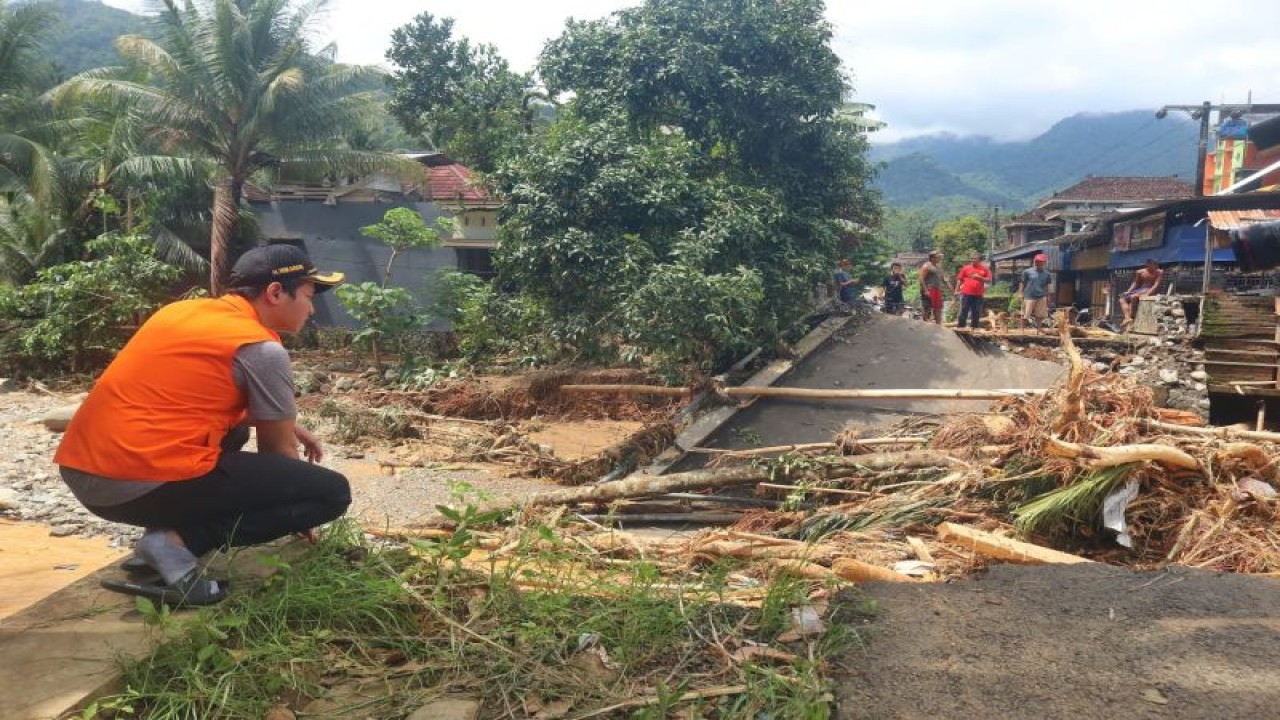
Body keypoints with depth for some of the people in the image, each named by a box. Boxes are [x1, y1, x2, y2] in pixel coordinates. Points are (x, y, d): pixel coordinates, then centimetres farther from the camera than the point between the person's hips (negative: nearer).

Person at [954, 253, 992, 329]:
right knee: (963, 311, -2)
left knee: (976, 312, 5)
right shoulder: (966, 268, 6)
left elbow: (989, 280, 6)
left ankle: (974, 327, 12)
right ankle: (960, 326, 2)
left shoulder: (984, 269, 8)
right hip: (966, 293, -1)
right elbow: (959, 279, 8)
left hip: (978, 295, 1)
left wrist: (979, 277, -9)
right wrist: (957, 290, 3)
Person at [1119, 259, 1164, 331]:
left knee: (1133, 297, -33)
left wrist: (1147, 293, -28)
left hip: (1150, 291, -6)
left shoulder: (1159, 272, -6)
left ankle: (1132, 318, -28)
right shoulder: (1140, 272, 4)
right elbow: (1135, 283, 14)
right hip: (1139, 289, 6)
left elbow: (1156, 285, -15)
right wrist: (1128, 291, -1)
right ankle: (1127, 318, -28)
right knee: (1123, 299, -10)